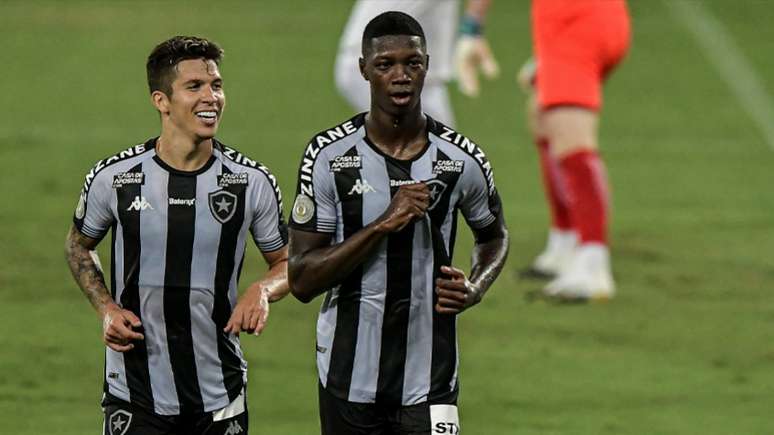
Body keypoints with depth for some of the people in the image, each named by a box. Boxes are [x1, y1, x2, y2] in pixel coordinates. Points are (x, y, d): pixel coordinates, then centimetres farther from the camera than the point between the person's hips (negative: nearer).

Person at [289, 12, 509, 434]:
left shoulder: (461, 160, -3)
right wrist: (382, 225, -20)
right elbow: (301, 280, -10)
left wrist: (475, 288, -4)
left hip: (429, 383, 0)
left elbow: (494, 237, 18)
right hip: (349, 379, 0)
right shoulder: (329, 156, -7)